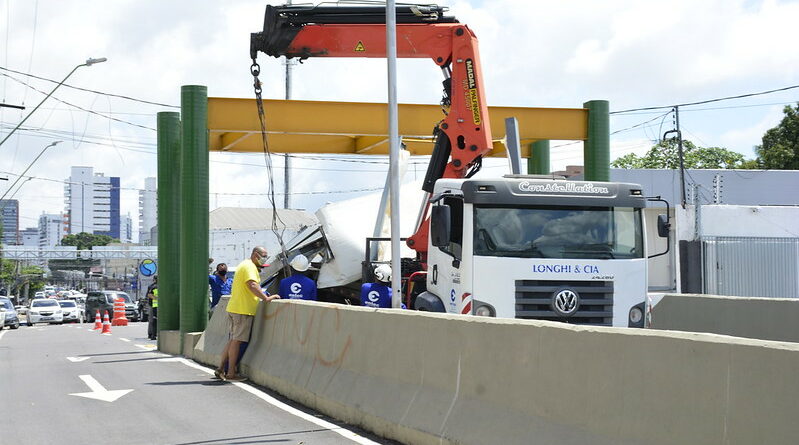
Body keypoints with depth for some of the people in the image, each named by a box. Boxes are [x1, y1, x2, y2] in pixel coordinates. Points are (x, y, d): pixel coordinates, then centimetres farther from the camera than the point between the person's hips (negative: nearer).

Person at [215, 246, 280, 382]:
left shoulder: (244, 265, 22)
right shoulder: (250, 267, -11)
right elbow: (252, 285, -25)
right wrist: (266, 298, -26)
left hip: (234, 308, 10)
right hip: (243, 309, -10)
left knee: (233, 339, 14)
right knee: (237, 341, -6)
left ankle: (221, 369, 15)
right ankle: (231, 373, -3)